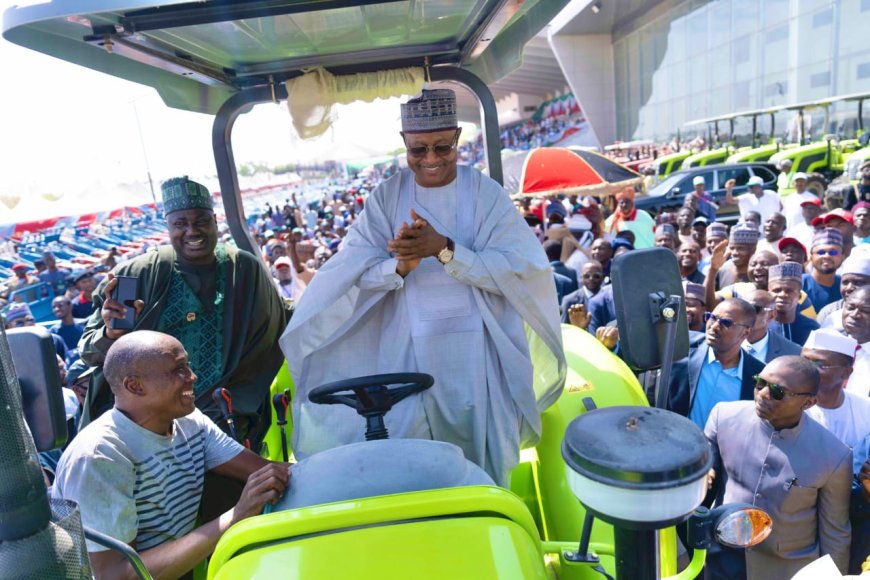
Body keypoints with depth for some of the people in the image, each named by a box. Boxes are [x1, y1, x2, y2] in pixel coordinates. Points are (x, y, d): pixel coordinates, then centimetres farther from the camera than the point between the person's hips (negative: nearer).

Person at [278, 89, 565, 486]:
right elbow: (358, 275, -3)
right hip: (408, 352, 1)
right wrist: (400, 265, -24)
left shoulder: (486, 194, -2)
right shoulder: (385, 197, 3)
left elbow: (520, 269, -12)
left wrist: (444, 249, -23)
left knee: (480, 446, 7)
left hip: (477, 352, 0)